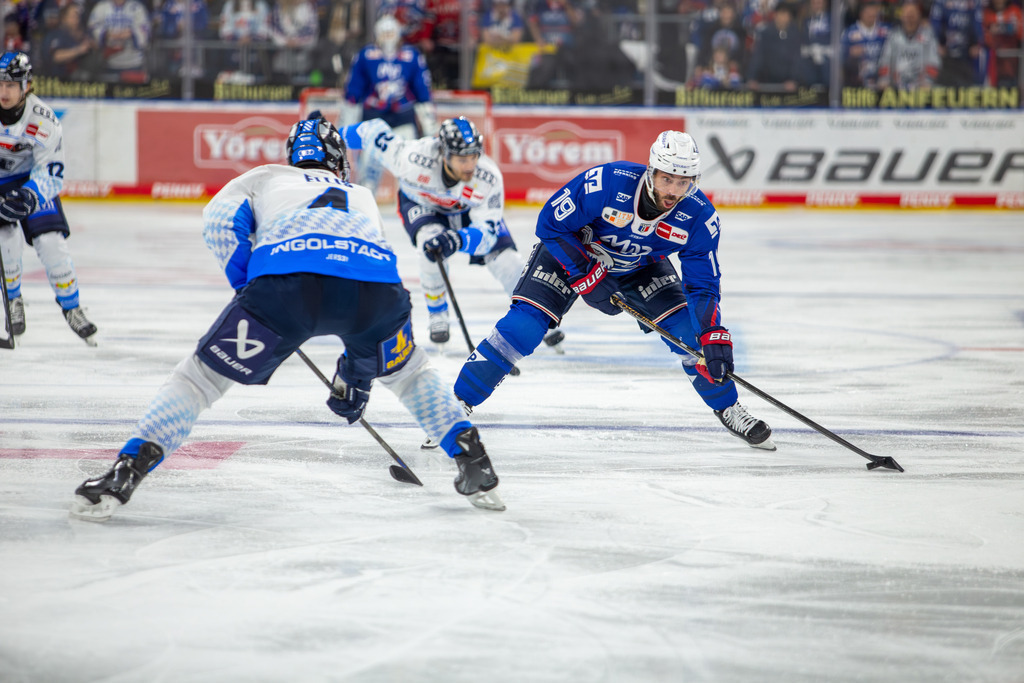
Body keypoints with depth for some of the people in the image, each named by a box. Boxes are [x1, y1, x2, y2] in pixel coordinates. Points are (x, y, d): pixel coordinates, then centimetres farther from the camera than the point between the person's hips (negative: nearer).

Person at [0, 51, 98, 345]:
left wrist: (30, 196, -39)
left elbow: (52, 173, -19)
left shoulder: (44, 121, -23)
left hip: (31, 179, 0)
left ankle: (71, 307, 6)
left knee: (51, 241, -13)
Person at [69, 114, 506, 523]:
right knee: (408, 372, 33)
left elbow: (221, 218, 12)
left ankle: (124, 473, -6)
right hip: (375, 281, 3)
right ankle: (475, 468, 28)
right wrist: (355, 376, 52)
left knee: (202, 375, 8)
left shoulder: (265, 178, 36)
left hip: (286, 275, -2)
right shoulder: (362, 197, 44)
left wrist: (248, 287, 22)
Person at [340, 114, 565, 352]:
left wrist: (459, 240, -53)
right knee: (433, 243, -32)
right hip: (420, 205, -1)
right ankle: (438, 319, -8)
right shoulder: (415, 158, -41)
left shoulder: (489, 178, -35)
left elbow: (486, 231, -32)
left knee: (506, 259, -12)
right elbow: (377, 132, -25)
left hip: (468, 209, 1)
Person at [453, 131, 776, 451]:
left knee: (689, 329, -13)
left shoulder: (699, 217, -26)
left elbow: (703, 285, -20)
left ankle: (729, 410, 10)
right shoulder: (607, 182, -36)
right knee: (522, 326, -19)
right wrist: (585, 273, -29)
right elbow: (551, 223, -24)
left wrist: (714, 338, -34)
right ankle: (456, 401, -9)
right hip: (572, 251, -3)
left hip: (640, 267, 3)